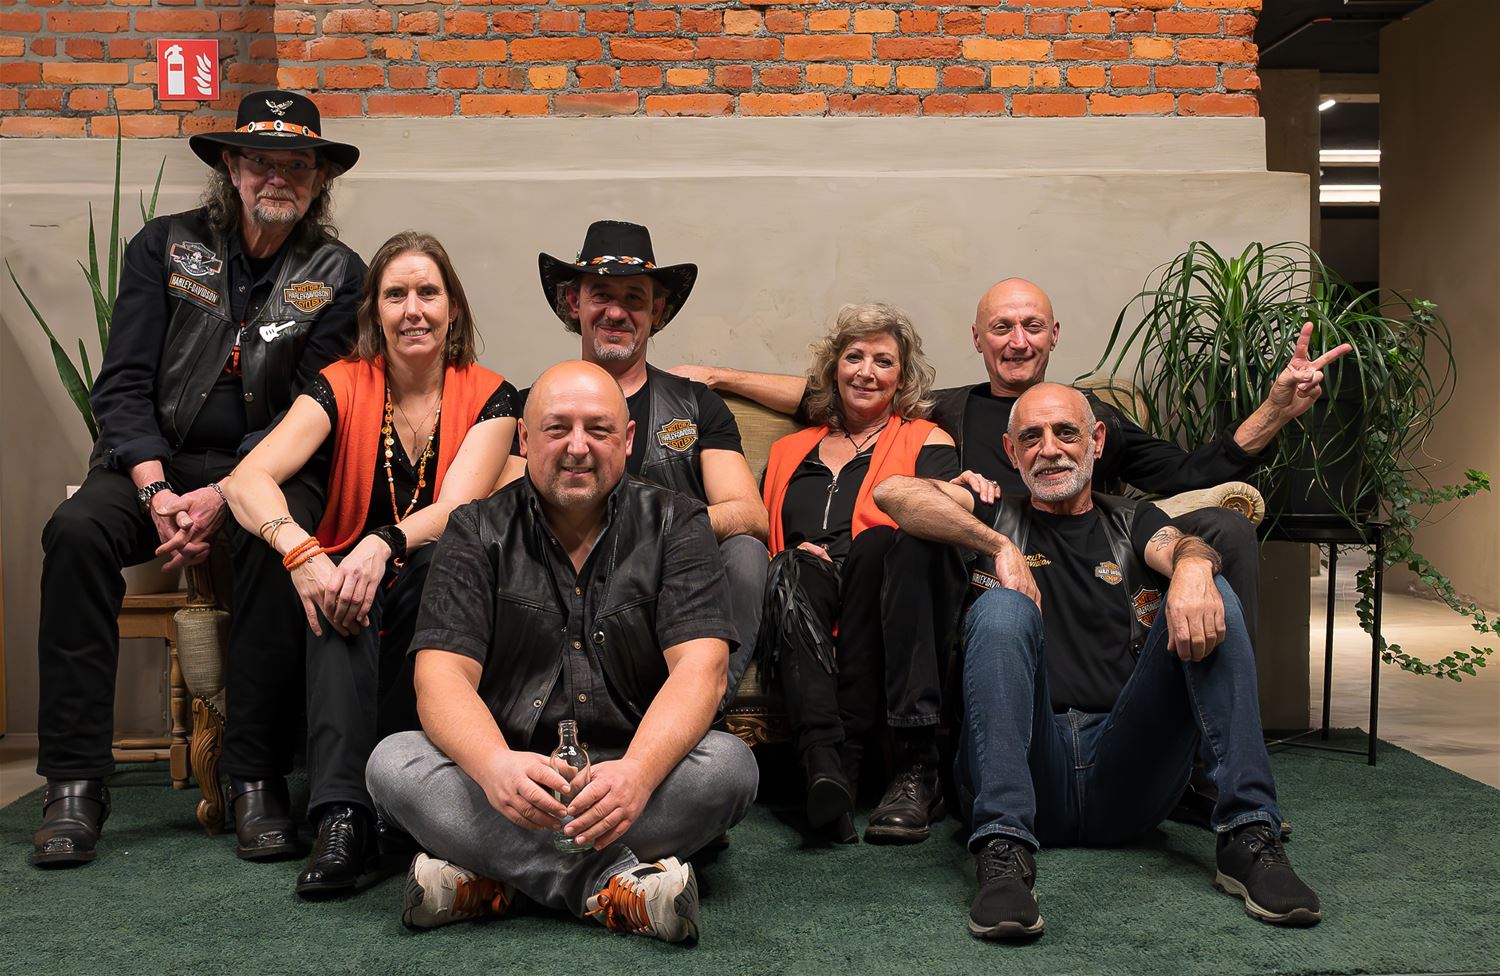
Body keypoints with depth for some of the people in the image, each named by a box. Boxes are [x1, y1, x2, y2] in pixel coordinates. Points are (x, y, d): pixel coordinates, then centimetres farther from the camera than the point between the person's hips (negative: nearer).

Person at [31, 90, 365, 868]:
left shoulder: (336, 275, 4)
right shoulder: (164, 246, 7)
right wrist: (156, 493, -16)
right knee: (77, 529, -29)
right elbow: (122, 385, 0)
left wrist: (222, 498, -18)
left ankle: (253, 776, -28)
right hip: (154, 461, 2)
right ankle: (75, 783, -25)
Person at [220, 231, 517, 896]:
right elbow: (247, 478, -16)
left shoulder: (489, 396, -2)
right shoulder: (343, 386, -1)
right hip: (353, 616, 1)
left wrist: (383, 546, -39)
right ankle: (342, 815, -43)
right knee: (340, 589, -34)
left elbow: (458, 508, -17)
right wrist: (301, 551, -37)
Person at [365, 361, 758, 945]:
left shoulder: (674, 525, 2)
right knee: (394, 764, -25)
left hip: (636, 767, 0)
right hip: (506, 774, 1)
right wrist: (494, 765, -33)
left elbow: (701, 666, -12)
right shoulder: (477, 532, 3)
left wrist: (638, 772, -33)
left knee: (729, 765, -28)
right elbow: (442, 674, -9)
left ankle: (490, 878, -26)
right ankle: (612, 883, -31)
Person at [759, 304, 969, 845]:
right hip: (802, 612, 2)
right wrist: (795, 557, -2)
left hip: (889, 608, -2)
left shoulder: (927, 441, 21)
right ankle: (824, 764, -50)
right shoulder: (788, 452, 30)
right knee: (796, 569, -32)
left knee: (878, 541, -34)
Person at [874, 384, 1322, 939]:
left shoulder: (1132, 523, 24)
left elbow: (1184, 547, -2)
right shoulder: (996, 516, 19)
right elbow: (892, 492, -1)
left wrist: (1192, 566, -27)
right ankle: (1004, 853, -38)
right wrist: (1000, 546, -9)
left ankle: (1248, 836, -24)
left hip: (1125, 778, 2)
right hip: (1029, 774, -1)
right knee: (1003, 605, -26)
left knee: (1209, 595, -14)